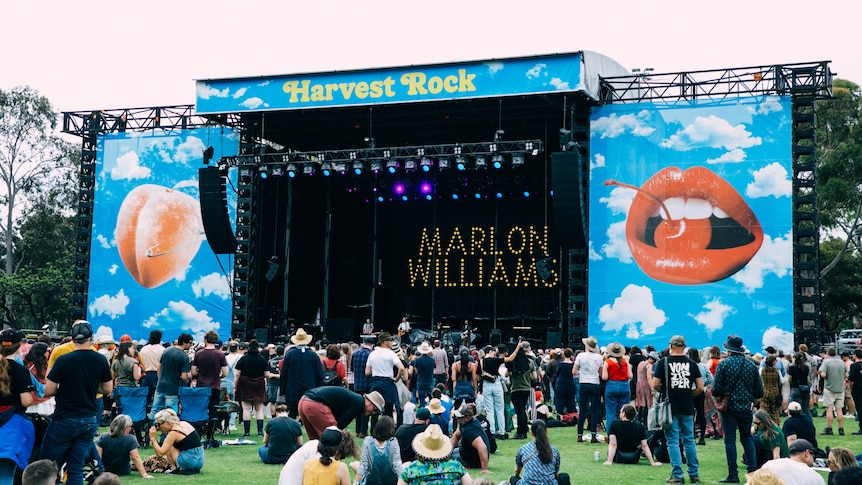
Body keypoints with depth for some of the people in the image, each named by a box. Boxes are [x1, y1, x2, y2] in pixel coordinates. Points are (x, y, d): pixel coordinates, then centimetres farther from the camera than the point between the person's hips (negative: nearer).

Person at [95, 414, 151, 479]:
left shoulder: (103, 437, -15)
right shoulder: (131, 440, -20)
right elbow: (136, 458, -23)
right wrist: (144, 474, -23)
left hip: (104, 471, 3)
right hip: (123, 472, -3)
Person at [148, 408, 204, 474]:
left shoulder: (173, 434, -13)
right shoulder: (184, 423, 8)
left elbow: (160, 453, -12)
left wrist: (152, 439, -10)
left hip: (189, 462, -7)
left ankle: (174, 468, 4)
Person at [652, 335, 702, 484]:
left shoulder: (663, 362, -6)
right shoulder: (692, 364, 2)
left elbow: (655, 385, -8)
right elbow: (700, 388, 2)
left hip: (670, 408, -3)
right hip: (688, 408, 3)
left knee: (673, 442, 2)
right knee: (689, 441, 13)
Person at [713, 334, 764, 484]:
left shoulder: (723, 364, -9)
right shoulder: (751, 365, 3)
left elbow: (716, 389, -12)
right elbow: (759, 391, 6)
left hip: (729, 407, -4)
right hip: (746, 408, 4)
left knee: (730, 440, 1)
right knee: (747, 438, 15)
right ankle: (753, 470, 10)